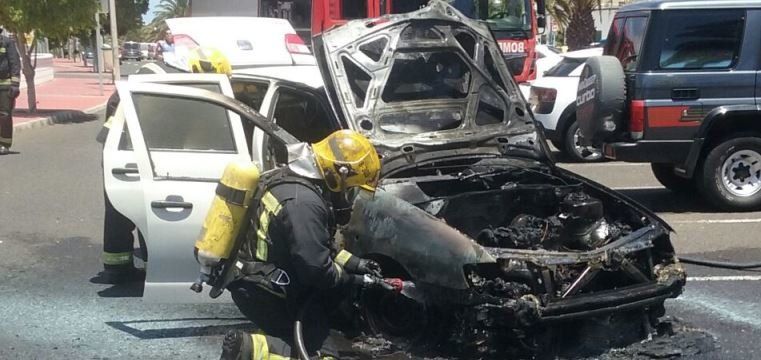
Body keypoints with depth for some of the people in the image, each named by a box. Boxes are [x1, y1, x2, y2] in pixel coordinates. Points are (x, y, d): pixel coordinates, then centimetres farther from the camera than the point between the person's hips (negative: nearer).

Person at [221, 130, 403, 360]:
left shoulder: (294, 179, 5)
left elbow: (319, 246, 16)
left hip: (257, 277, 10)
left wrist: (355, 264, 10)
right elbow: (316, 269, -24)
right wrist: (356, 280, -9)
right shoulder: (304, 202, -26)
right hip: (261, 292, -10)